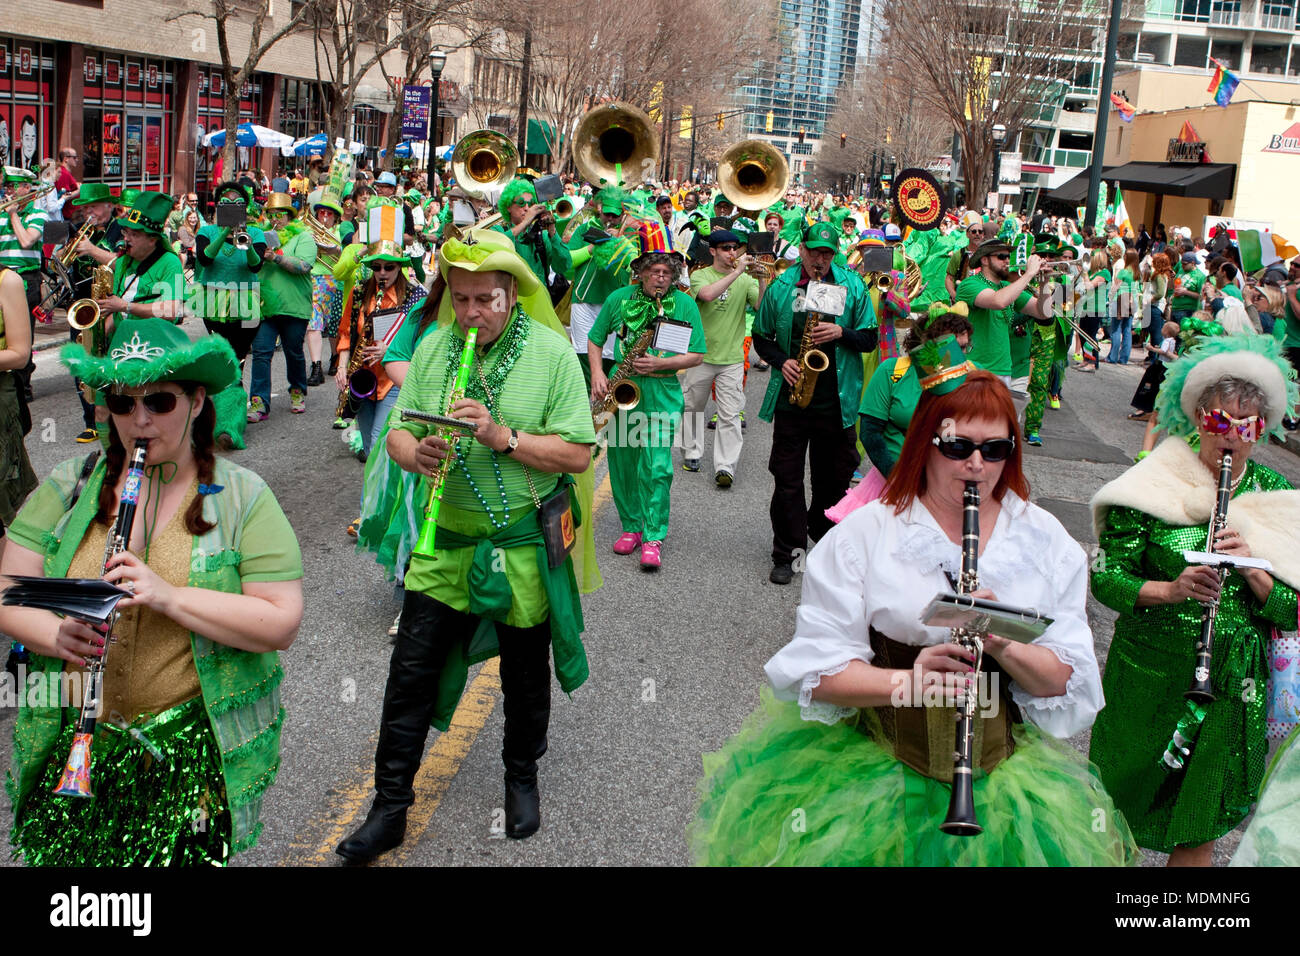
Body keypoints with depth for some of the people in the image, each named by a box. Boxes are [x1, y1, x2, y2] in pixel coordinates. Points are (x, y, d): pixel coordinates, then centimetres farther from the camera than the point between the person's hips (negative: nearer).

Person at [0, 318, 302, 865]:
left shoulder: (242, 500, -4)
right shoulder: (68, 488, 4)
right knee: (59, 854, 4)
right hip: (71, 741, 2)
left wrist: (170, 595, -22)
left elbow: (283, 625, -12)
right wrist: (57, 635, -21)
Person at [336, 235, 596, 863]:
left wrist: (504, 438, -25)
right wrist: (416, 452, -18)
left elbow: (578, 453, -14)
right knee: (411, 675, 3)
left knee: (525, 676, 14)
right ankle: (390, 808, 16)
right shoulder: (432, 348, 2)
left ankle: (522, 776, 39)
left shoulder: (552, 352, -9)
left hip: (523, 544, -2)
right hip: (445, 540, 3)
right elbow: (397, 434, 4)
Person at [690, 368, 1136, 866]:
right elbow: (817, 670, -9)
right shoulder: (864, 534, -5)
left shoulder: (1045, 540, 3)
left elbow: (1066, 681, 0)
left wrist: (1002, 645, -19)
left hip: (1004, 766, 3)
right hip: (874, 763, -2)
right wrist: (906, 683, -26)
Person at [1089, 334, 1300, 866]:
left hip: (1235, 683, 2)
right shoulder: (1154, 485, -7)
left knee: (1198, 831, 13)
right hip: (1148, 673, -2)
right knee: (1119, 808, 11)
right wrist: (1169, 589, -26)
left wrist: (1252, 568, -21)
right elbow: (1106, 577, -10)